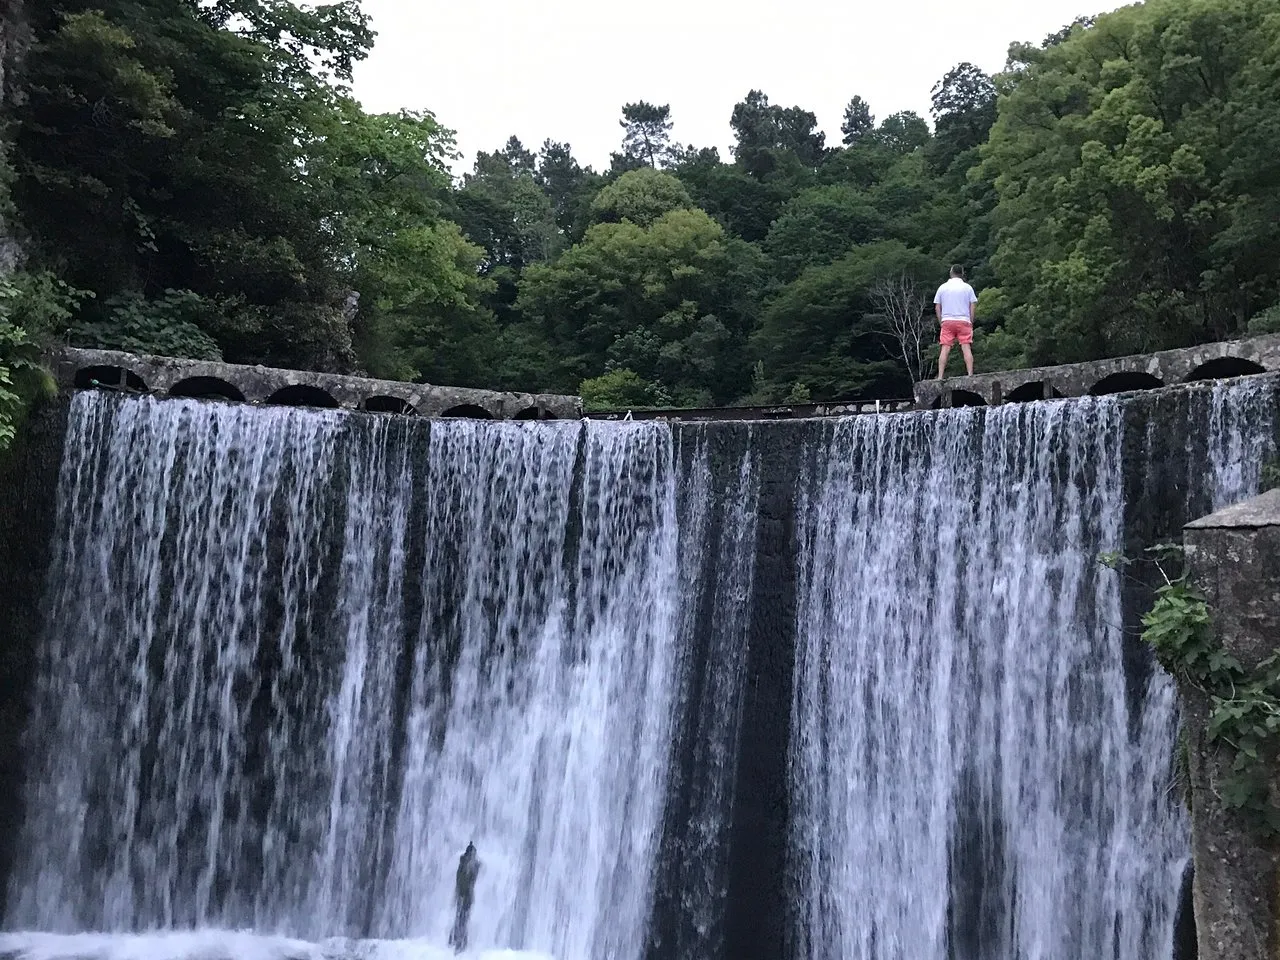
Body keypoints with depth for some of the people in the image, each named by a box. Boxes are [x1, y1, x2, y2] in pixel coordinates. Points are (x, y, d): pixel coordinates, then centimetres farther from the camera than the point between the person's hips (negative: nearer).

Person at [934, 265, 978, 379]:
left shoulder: (942, 287, 7)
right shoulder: (967, 287, 4)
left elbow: (937, 308, 6)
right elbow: (973, 307, 1)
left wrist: (941, 323, 11)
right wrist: (971, 323, 8)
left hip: (947, 321, 1)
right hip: (964, 321, -1)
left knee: (945, 349, -2)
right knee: (966, 348, -3)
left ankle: (940, 376, -7)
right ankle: (970, 374, -10)